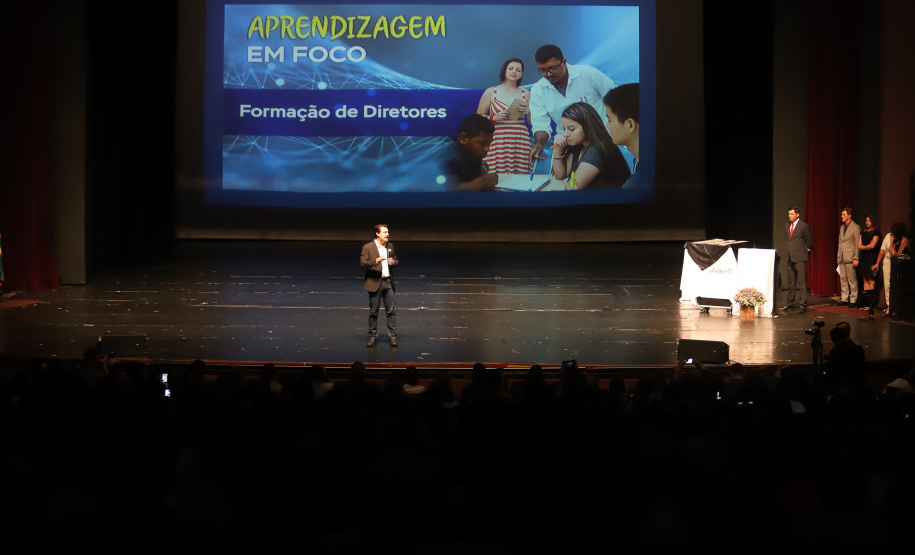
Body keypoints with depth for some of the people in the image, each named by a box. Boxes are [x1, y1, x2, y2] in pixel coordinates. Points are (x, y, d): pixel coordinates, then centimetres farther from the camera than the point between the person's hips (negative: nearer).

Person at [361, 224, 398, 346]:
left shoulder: (390, 246, 10)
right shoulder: (367, 247, -6)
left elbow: (395, 260, 22)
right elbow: (363, 263, -12)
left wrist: (393, 262, -3)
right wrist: (376, 261, -27)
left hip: (388, 282, 4)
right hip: (375, 282, -4)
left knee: (391, 311, 2)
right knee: (373, 312, 4)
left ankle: (393, 337, 7)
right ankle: (373, 337, 13)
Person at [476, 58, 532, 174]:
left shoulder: (526, 94, 14)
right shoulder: (491, 92, 8)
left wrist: (528, 112, -3)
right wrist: (493, 118, -8)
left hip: (520, 141, 2)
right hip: (498, 141, -2)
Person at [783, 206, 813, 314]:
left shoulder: (804, 226, -8)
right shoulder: (787, 225, 13)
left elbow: (809, 240, 2)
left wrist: (807, 249, 12)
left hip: (800, 258, -7)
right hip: (790, 258, 7)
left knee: (802, 283, -8)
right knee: (791, 282, 13)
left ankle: (803, 305, -8)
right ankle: (790, 303, 22)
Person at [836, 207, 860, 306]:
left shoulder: (856, 227, -8)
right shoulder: (842, 227, 15)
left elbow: (858, 245, -10)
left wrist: (856, 259, -14)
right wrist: (838, 256, 15)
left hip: (850, 258, -8)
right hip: (842, 258, 8)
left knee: (852, 280, -2)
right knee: (843, 279, 10)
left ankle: (853, 300, 3)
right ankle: (845, 299, 16)